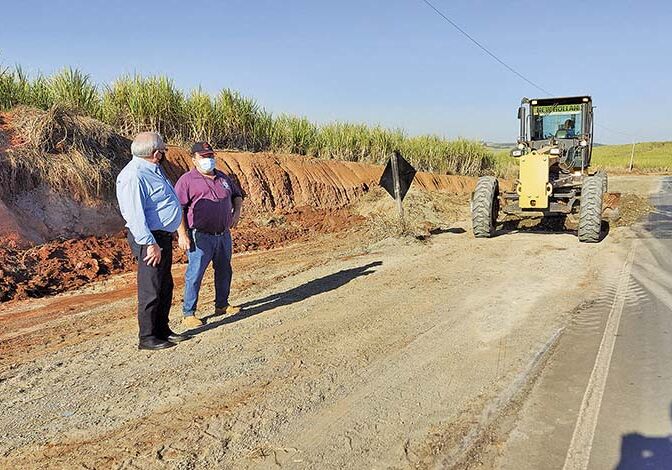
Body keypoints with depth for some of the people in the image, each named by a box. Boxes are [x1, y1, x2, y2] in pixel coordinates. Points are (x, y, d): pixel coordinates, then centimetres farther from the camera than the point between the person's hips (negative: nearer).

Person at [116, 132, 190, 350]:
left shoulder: (153, 168, 11)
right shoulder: (133, 176, -21)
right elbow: (135, 215, -24)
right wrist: (150, 244, -24)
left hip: (164, 236, 10)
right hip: (150, 239, -10)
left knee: (165, 287, 18)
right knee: (151, 291, -1)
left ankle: (162, 330, 31)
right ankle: (147, 338, 12)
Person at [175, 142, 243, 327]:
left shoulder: (223, 178, 14)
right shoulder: (187, 180, -6)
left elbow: (237, 195, 29)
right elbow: (178, 208, -11)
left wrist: (237, 211, 10)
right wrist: (182, 235, -17)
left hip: (224, 234, 7)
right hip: (201, 237, -7)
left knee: (224, 271, 17)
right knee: (195, 274, -4)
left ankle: (222, 305, 33)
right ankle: (188, 314, 6)